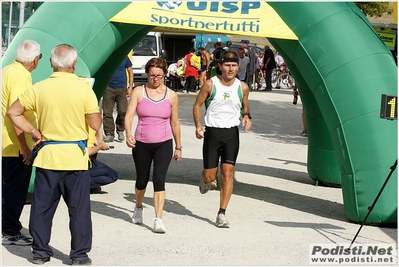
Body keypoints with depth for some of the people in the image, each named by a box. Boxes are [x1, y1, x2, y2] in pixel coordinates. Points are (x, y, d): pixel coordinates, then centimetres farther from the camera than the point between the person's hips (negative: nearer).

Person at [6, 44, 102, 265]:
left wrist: (34, 132, 4)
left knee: (42, 206, 12)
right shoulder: (83, 89, -10)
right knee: (79, 208, 7)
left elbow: (13, 112, 1)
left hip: (47, 155, 2)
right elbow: (95, 124, -7)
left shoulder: (39, 88, -2)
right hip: (76, 156, -2)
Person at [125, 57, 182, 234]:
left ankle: (158, 219, -15)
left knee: (159, 179, -15)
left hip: (164, 143, -1)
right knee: (141, 180, 14)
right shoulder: (138, 92, -1)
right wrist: (128, 135, -28)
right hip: (141, 144, 1)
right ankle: (138, 208, 43)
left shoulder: (171, 95, 2)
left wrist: (178, 147, 14)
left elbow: (174, 123, 10)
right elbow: (129, 115, -10)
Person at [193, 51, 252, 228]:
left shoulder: (242, 87, 1)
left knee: (228, 173, -8)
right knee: (210, 176, 2)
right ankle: (205, 180, 42)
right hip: (212, 132, -1)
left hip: (231, 133, 1)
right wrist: (198, 125, -12)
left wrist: (247, 117, -4)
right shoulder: (210, 84, -7)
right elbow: (197, 105, 2)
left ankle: (222, 213, -1)